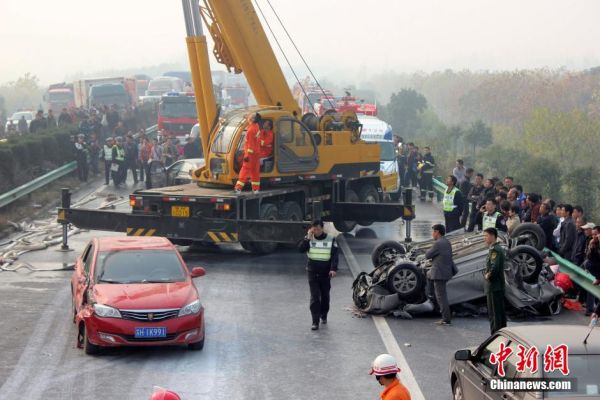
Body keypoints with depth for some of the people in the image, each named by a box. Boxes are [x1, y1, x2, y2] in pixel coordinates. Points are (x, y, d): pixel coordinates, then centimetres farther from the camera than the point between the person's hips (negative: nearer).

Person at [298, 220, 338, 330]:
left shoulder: (331, 239, -2)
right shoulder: (309, 239, 0)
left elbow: (334, 255, -6)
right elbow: (301, 249, -13)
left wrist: (333, 269, -19)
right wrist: (308, 238, -21)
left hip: (325, 273, 1)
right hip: (312, 272, -1)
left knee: (325, 296, 13)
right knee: (314, 297, -8)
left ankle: (324, 316, 35)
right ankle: (315, 321, -10)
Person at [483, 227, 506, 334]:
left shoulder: (494, 250, -16)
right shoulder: (498, 248, 16)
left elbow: (494, 267, -26)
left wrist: (488, 275, -11)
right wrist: (488, 274, 11)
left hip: (493, 286, -10)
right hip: (499, 286, 10)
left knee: (494, 313, -7)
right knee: (500, 312, 14)